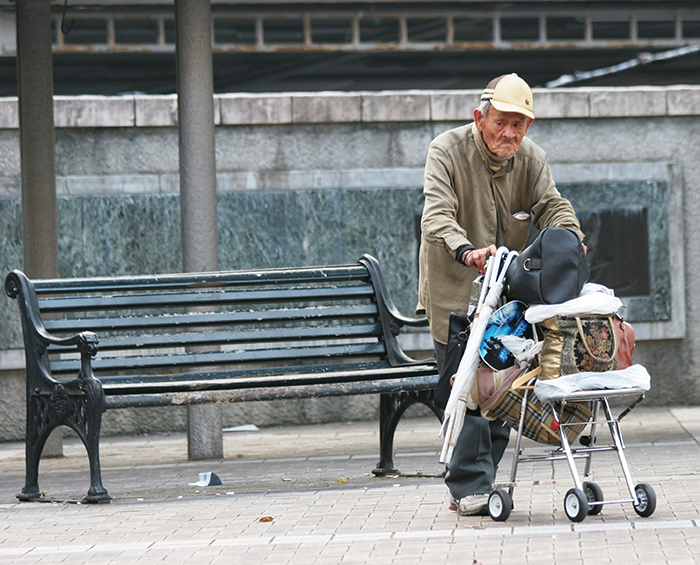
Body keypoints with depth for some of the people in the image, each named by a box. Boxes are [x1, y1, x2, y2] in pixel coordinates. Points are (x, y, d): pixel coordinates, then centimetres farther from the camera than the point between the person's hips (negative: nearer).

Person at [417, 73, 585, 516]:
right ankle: (470, 488, -7)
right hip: (454, 292, -5)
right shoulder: (447, 151, -14)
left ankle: (477, 484, 14)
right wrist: (467, 252, -44)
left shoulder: (532, 159, 1)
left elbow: (552, 205, -3)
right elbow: (437, 216, -24)